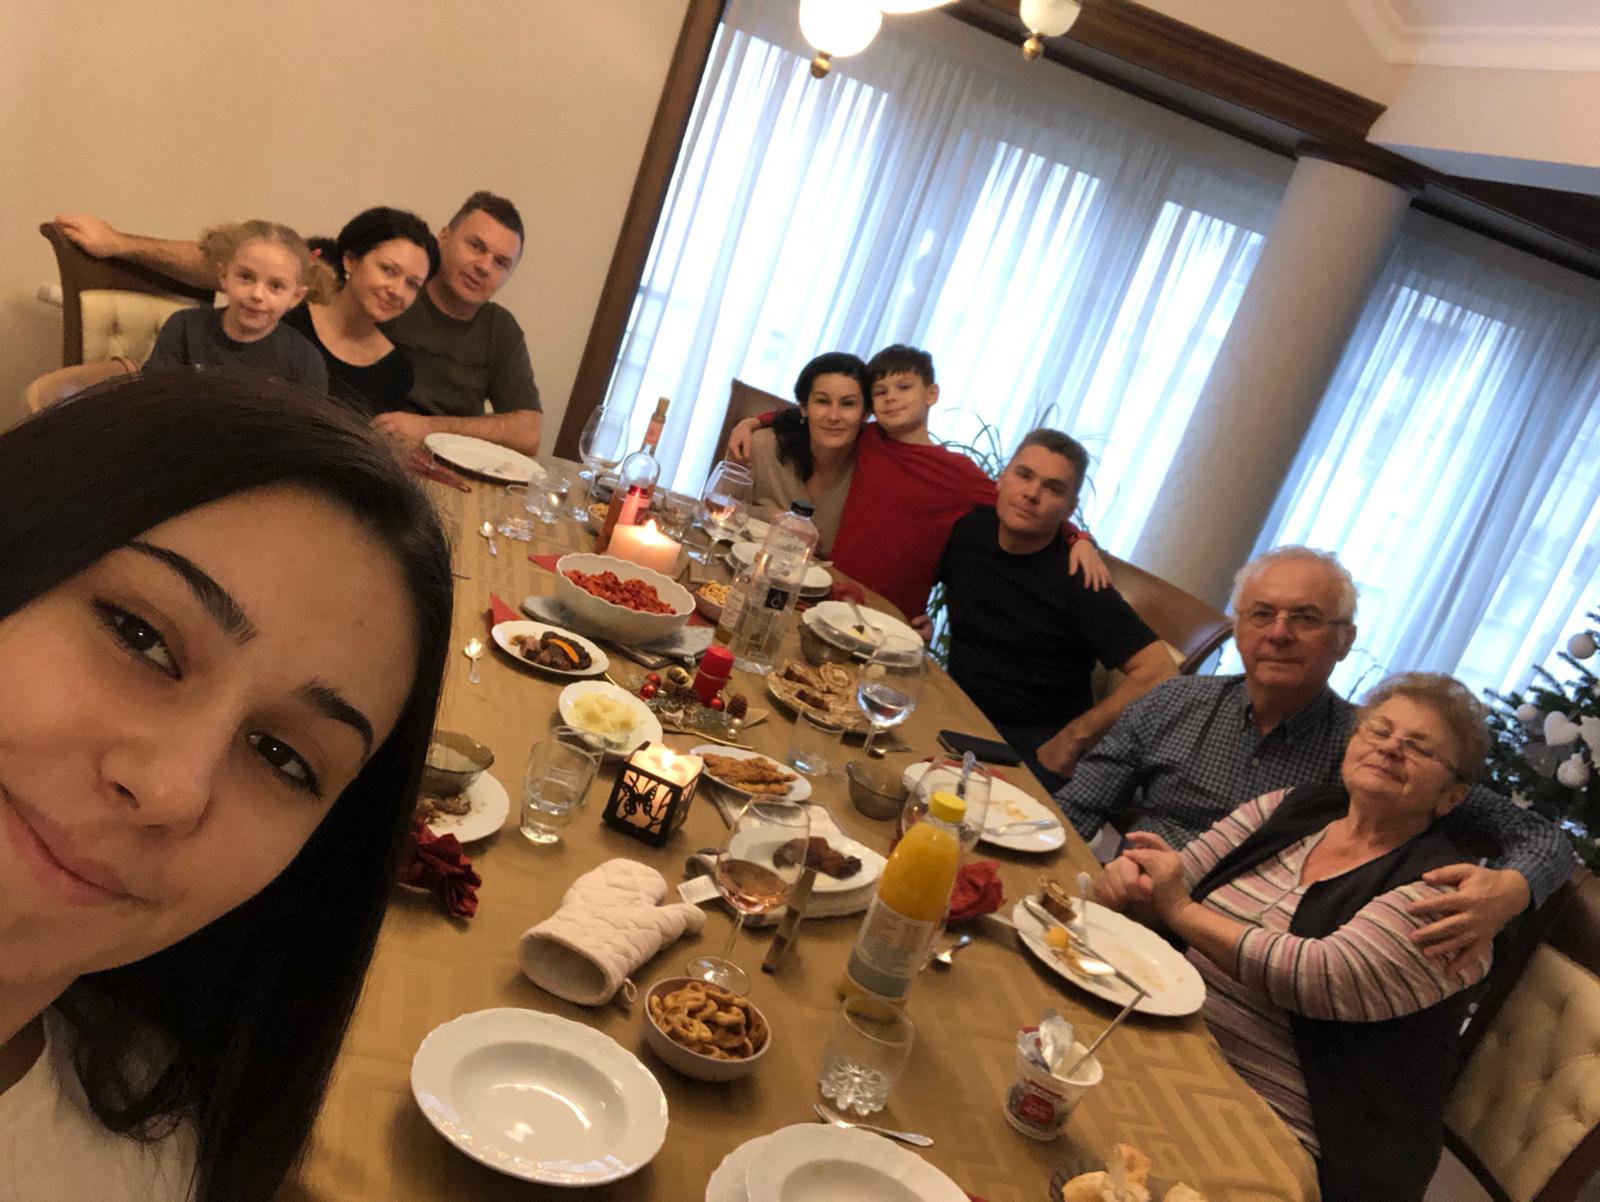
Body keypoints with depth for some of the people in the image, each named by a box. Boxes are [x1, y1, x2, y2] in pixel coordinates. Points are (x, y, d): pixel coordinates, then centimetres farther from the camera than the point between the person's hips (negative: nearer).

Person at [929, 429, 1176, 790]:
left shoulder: (1075, 579, -17)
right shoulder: (970, 527, 0)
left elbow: (1159, 672, -23)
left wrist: (1070, 742, -16)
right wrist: (913, 625, 2)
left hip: (1035, 745, -5)